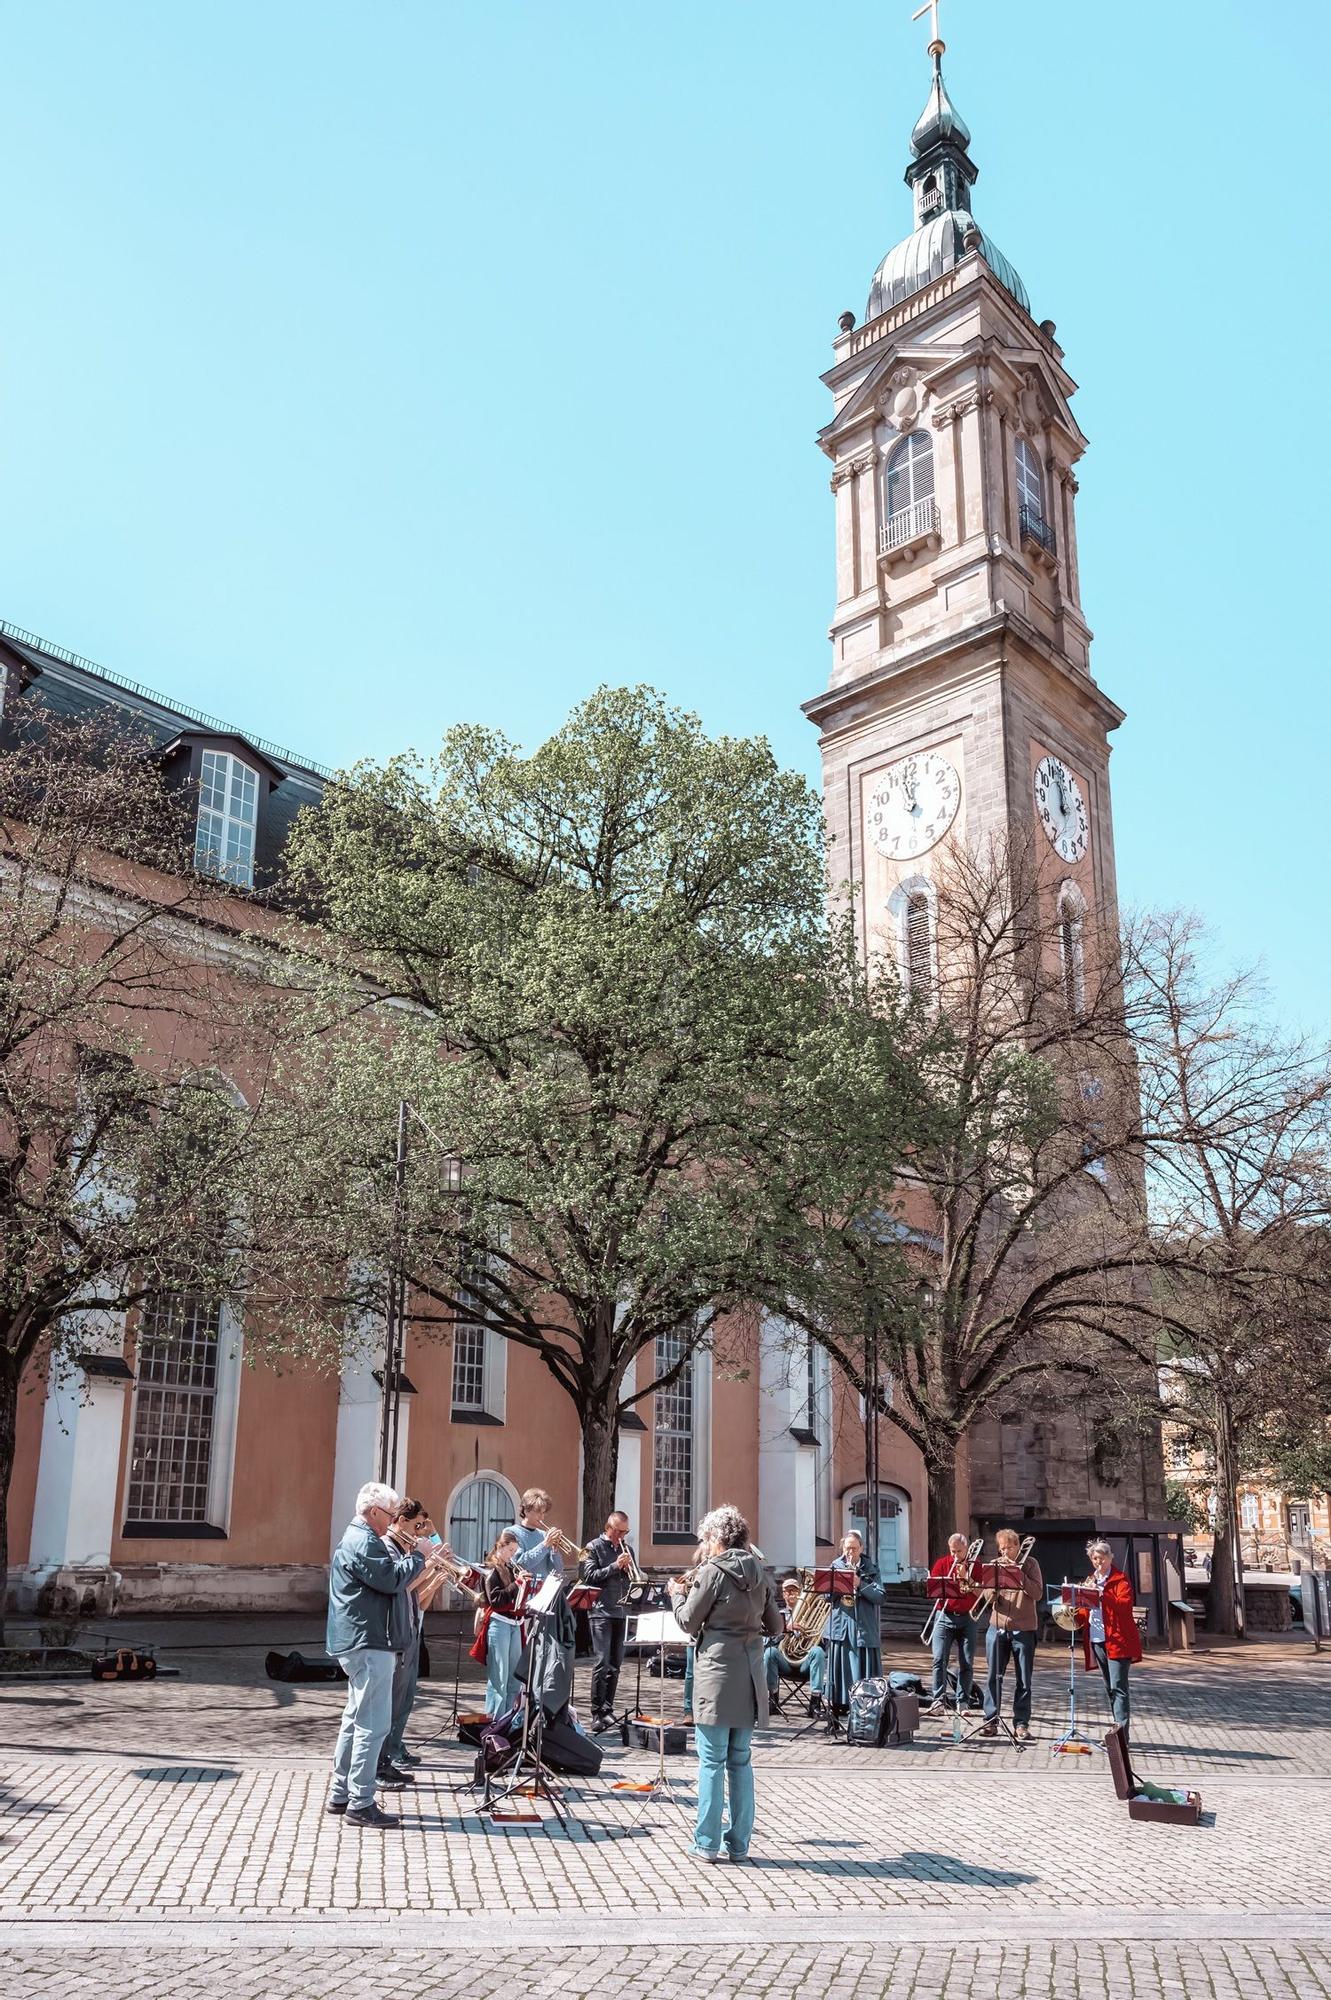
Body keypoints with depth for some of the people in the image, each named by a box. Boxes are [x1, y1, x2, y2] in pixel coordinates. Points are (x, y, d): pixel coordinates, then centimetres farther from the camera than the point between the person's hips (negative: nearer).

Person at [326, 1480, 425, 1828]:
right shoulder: (364, 1542, -16)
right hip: (368, 1643, -12)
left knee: (356, 1719, 19)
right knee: (373, 1724, -9)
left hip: (356, 1642, 12)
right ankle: (361, 1805, -6)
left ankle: (341, 1794, 27)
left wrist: (406, 1557, 8)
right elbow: (392, 1580, -24)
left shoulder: (355, 1539, 19)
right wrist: (417, 1556, -11)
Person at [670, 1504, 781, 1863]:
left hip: (717, 1670, -6)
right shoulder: (759, 1574, 7)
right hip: (750, 1674, 6)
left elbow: (688, 1623, -3)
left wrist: (677, 1594, 13)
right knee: (741, 1760, 13)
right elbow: (775, 1627, 13)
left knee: (712, 1761, 1)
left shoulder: (712, 1572, -10)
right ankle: (739, 1843, 17)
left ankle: (707, 1843, 5)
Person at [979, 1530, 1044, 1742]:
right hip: (997, 1627, 2)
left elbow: (1037, 1594, -10)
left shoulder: (1029, 1564, 1)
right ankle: (990, 1720, 12)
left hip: (1024, 1629, -2)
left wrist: (1019, 1573, -17)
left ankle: (1021, 1723, 10)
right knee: (994, 1676, 4)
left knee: (1024, 1680, 2)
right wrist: (992, 1592, -18)